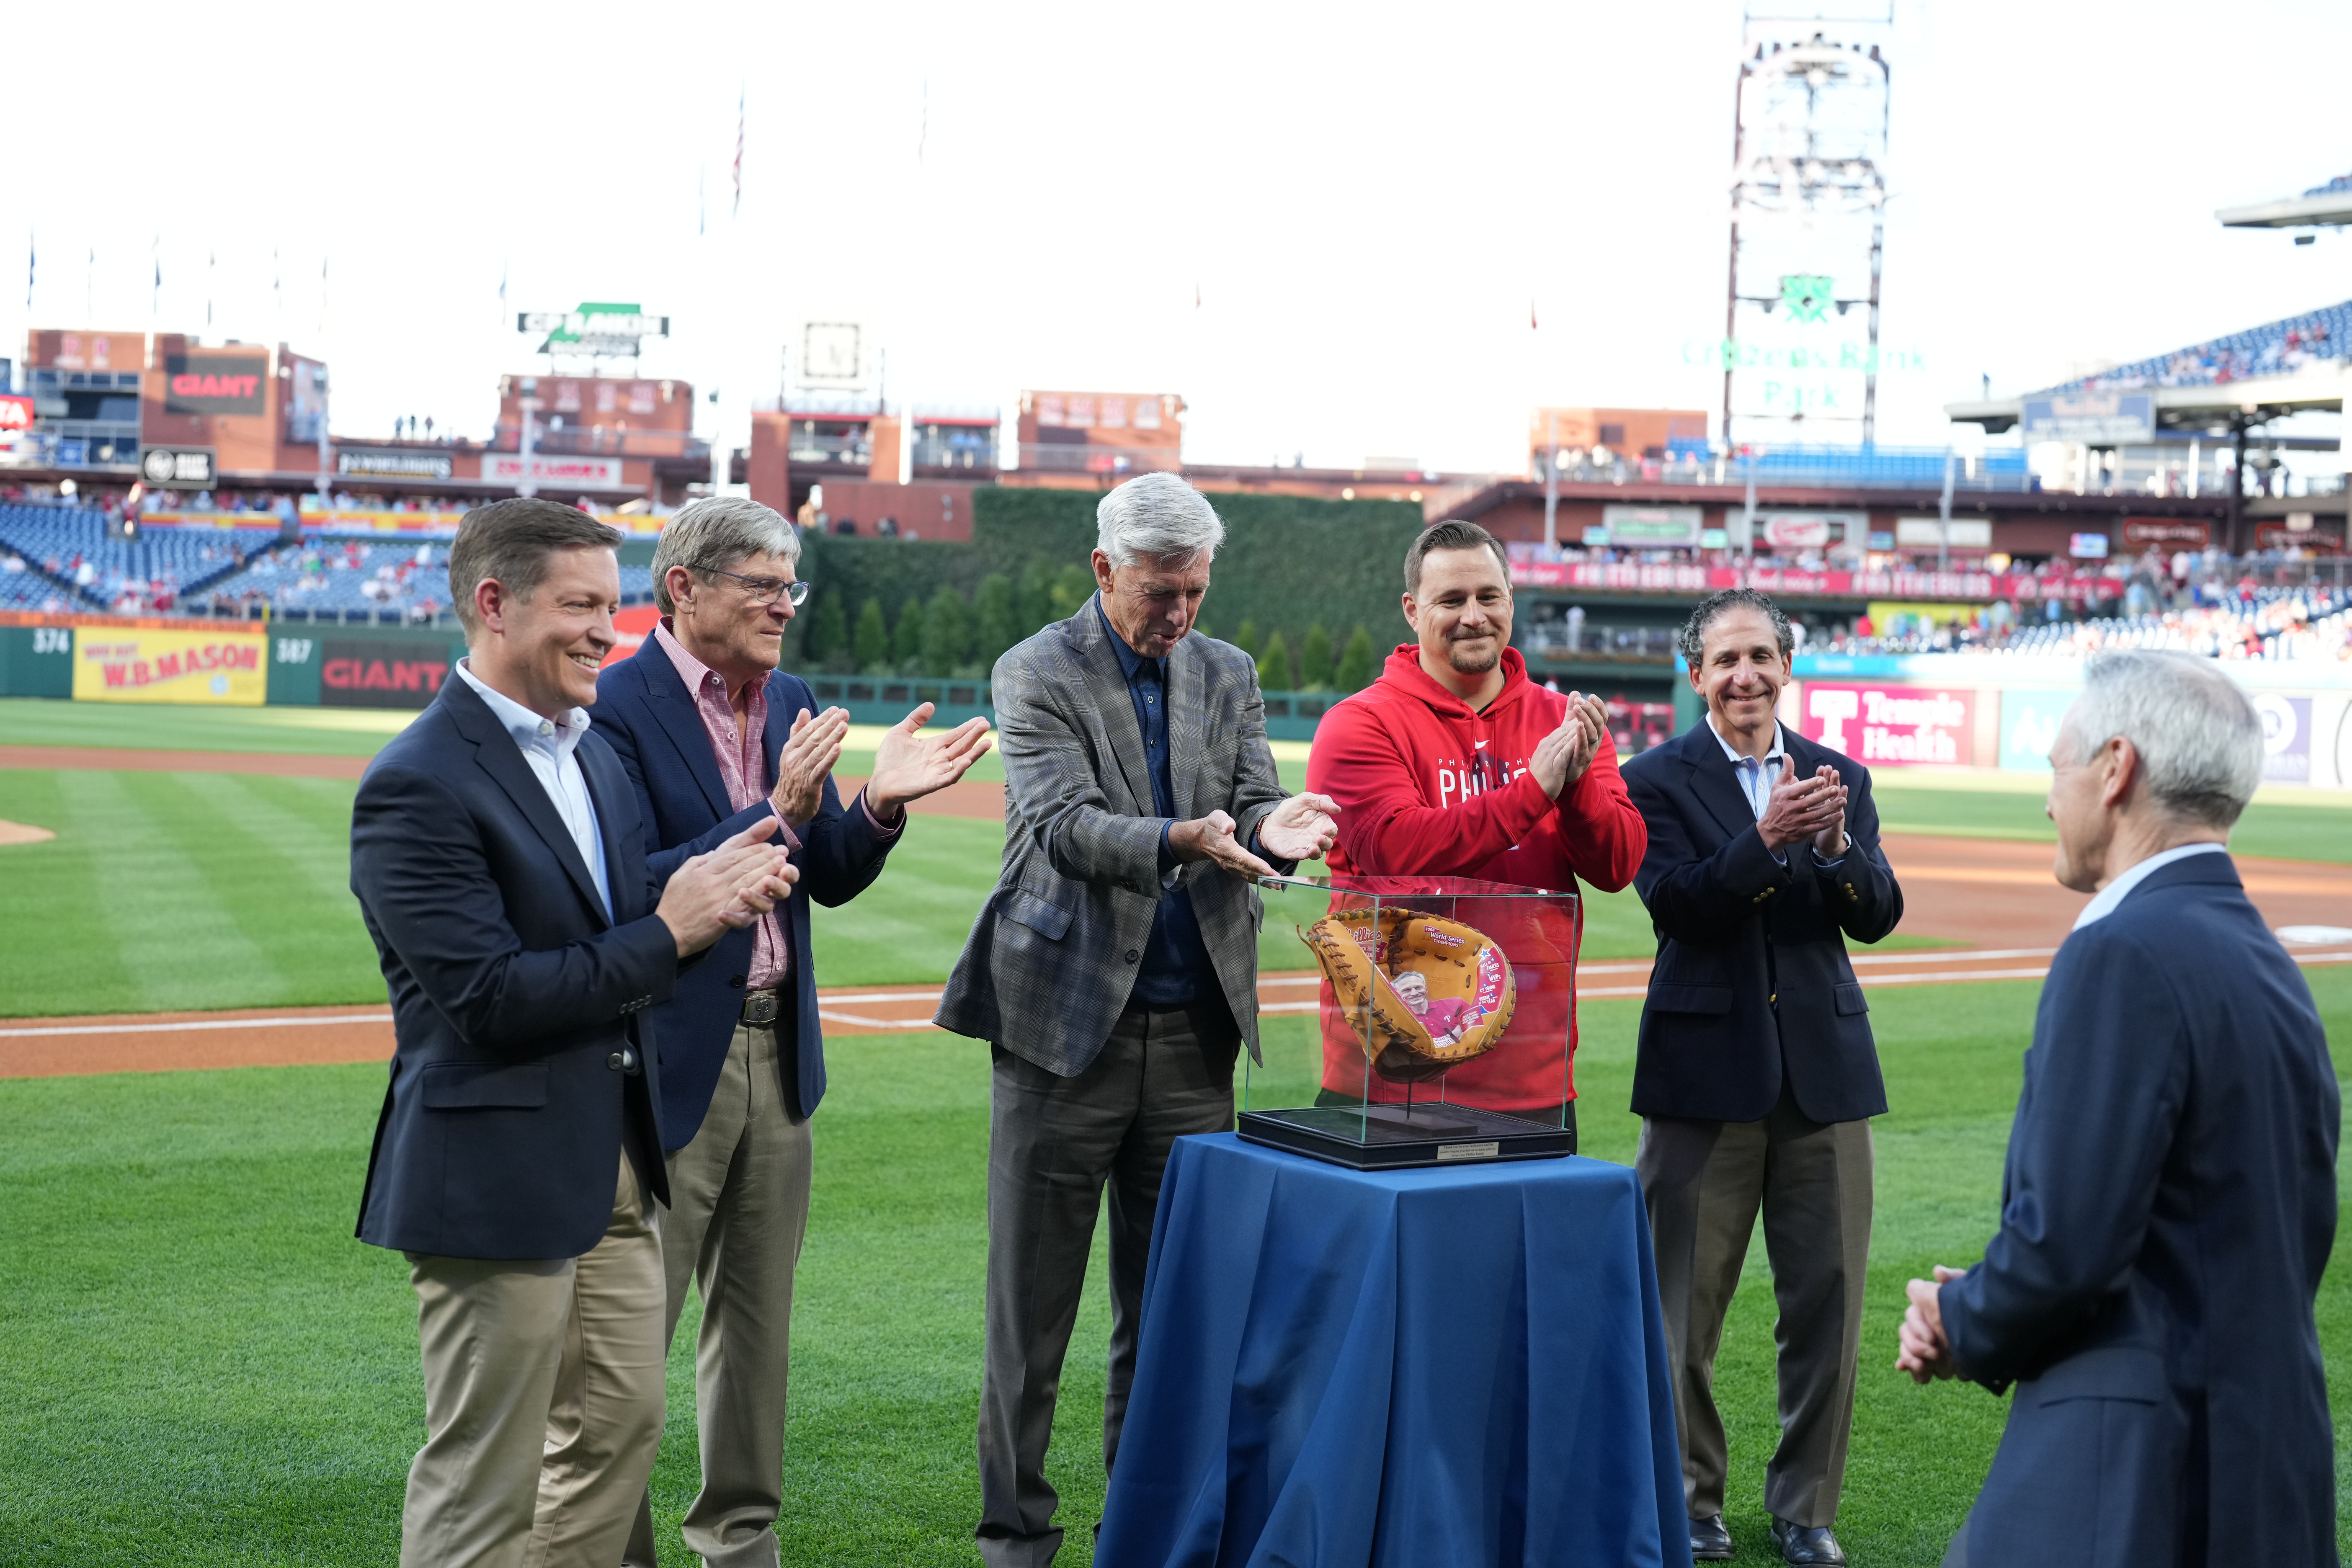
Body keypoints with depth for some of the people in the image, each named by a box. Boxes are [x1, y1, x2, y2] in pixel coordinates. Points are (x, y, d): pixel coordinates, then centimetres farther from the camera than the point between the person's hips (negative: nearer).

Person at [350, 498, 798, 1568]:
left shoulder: (590, 750, 11)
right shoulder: (418, 786, -18)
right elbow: (489, 998, -23)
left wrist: (715, 883, -5)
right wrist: (668, 933, -17)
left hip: (611, 1162, 9)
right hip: (496, 1177, -9)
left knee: (620, 1424, 19)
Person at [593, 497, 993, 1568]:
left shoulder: (791, 703, 9)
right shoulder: (616, 707, -13)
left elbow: (829, 880, 11)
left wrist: (879, 805, -9)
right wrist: (776, 816, -26)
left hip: (777, 1051, 7)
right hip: (670, 1063, -7)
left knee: (756, 1324, 17)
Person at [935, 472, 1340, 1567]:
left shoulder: (1228, 675, 12)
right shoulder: (1038, 674, -4)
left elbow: (1255, 804, 4)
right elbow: (1063, 825, -16)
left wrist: (1270, 829, -21)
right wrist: (1181, 840, -34)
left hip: (1193, 1032, 4)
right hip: (1067, 1020, -4)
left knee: (1167, 1302, 10)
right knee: (1032, 1301, 4)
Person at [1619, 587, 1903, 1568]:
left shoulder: (1839, 777, 10)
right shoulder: (1657, 780, -1)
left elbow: (1878, 917, 1)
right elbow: (1674, 905, -15)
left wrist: (1835, 843, -18)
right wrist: (1768, 836, -27)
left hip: (1826, 1070, 3)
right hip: (1708, 1068, -3)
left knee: (1828, 1304, 7)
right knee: (1685, 1305, 5)